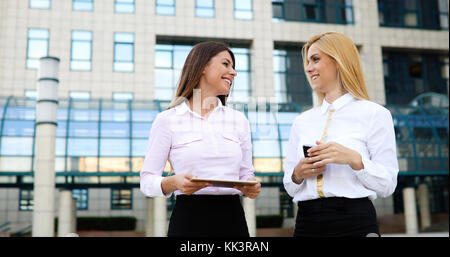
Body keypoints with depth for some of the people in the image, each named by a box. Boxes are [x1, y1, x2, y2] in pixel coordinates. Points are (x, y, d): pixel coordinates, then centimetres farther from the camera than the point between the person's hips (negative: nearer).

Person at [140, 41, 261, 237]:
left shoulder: (239, 120, 10)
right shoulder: (168, 120, -1)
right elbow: (147, 181, -1)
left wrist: (251, 188, -7)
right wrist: (173, 182, -21)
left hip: (232, 220, 4)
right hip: (188, 220, -3)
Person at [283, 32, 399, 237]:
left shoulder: (374, 114, -2)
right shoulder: (302, 121, 11)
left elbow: (387, 185, -5)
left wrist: (354, 159, -19)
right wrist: (298, 174, -7)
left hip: (355, 222, -4)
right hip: (307, 222, 4)